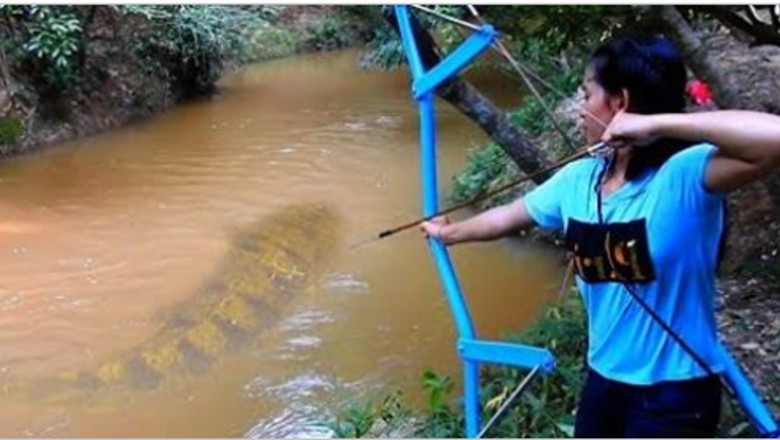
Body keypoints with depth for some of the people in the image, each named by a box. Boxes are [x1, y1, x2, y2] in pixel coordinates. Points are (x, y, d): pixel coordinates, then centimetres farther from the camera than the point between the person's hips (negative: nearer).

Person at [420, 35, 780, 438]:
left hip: (674, 397, -7)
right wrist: (448, 232, 31)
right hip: (603, 379, 7)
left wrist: (658, 124, -38)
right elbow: (506, 217, 16)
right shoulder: (577, 180, -1)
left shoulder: (685, 176, -22)